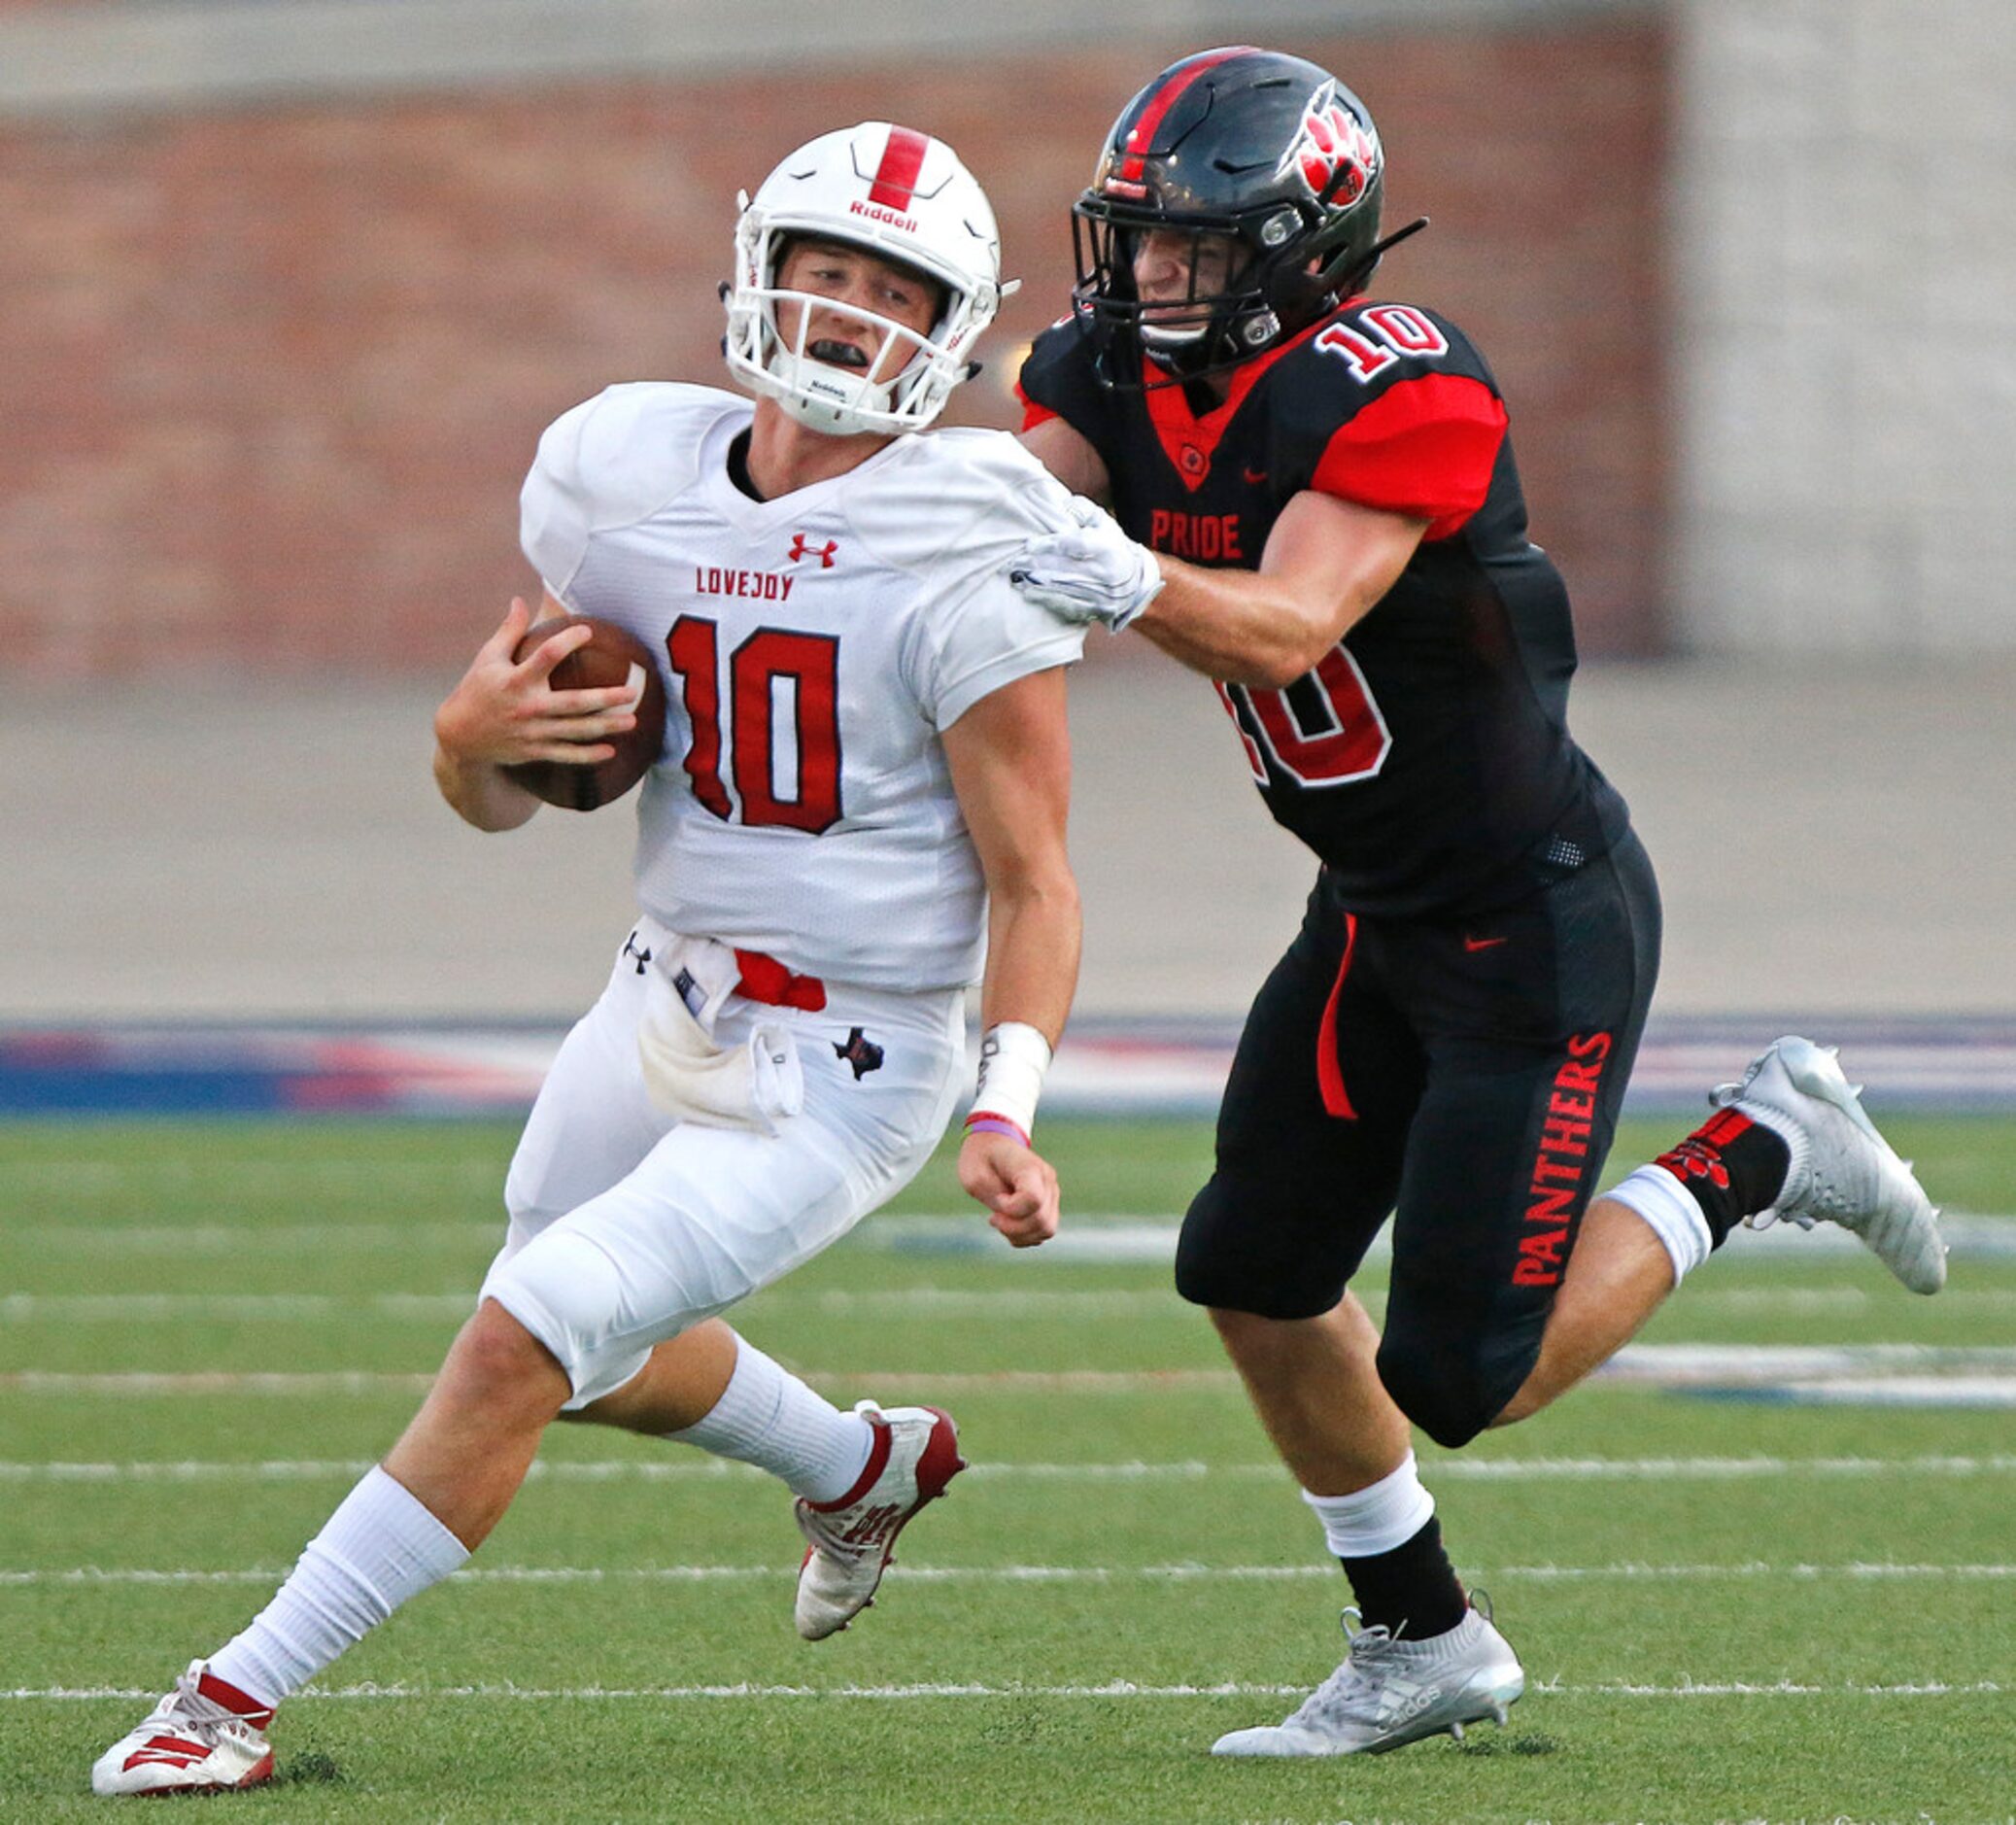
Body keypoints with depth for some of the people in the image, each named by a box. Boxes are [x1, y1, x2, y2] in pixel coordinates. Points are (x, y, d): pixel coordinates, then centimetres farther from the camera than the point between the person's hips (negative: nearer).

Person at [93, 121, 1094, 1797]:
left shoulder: (964, 556, -19)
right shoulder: (628, 480, -4)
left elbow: (1030, 879, -16)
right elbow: (497, 799, 5)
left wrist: (1009, 1114, -30)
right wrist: (477, 732, -19)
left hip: (841, 1078, -7)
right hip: (670, 1006, 7)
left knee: (521, 1346, -15)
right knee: (584, 1362, 26)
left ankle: (242, 1695, -6)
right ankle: (864, 1468, 53)